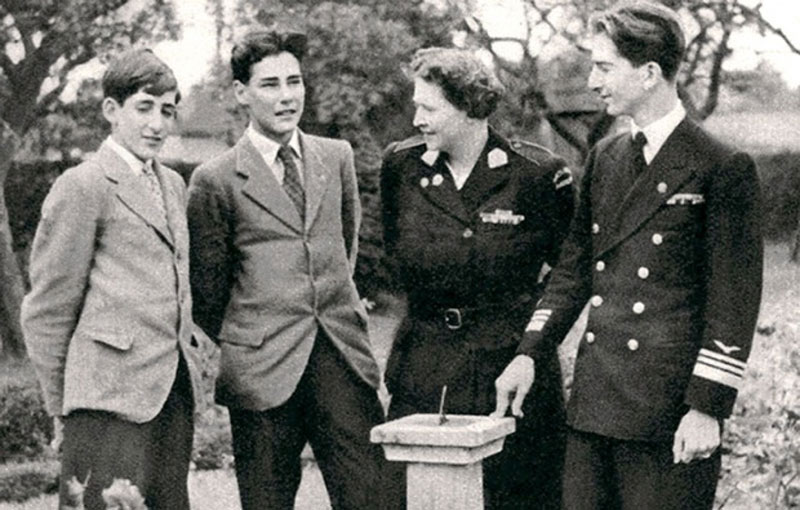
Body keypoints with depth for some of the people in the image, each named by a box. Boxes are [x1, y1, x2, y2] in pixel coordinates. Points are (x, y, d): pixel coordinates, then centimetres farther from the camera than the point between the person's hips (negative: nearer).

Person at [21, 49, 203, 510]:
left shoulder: (173, 185, 17)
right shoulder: (83, 187, -5)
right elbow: (47, 309, -4)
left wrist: (188, 363, 15)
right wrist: (62, 402, -1)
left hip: (175, 390, 7)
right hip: (112, 393, -7)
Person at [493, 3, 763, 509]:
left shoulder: (724, 168, -8)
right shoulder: (604, 158, 13)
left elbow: (734, 301, -9)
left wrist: (707, 407, -13)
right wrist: (529, 354, 7)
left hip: (669, 409, -6)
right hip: (594, 401, 6)